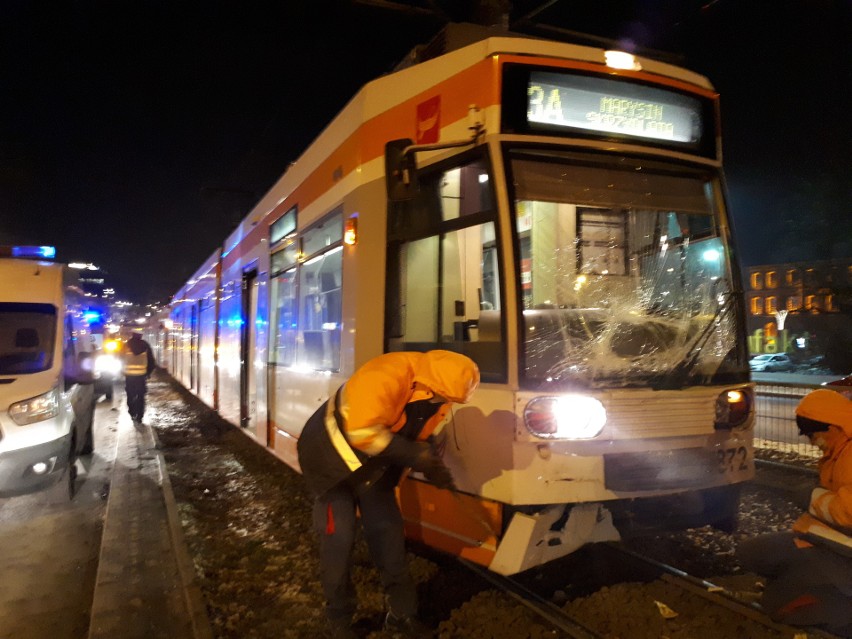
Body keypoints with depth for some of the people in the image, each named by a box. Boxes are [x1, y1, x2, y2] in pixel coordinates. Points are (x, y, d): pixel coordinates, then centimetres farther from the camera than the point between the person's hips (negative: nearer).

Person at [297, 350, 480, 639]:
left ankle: (402, 613, 22)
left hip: (371, 462, 7)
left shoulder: (436, 397, -9)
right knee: (338, 535, -4)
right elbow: (362, 432, -39)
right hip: (330, 454, -7)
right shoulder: (385, 376, -36)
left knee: (387, 529, 7)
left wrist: (432, 466, -13)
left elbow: (418, 436, 5)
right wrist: (412, 455, -34)